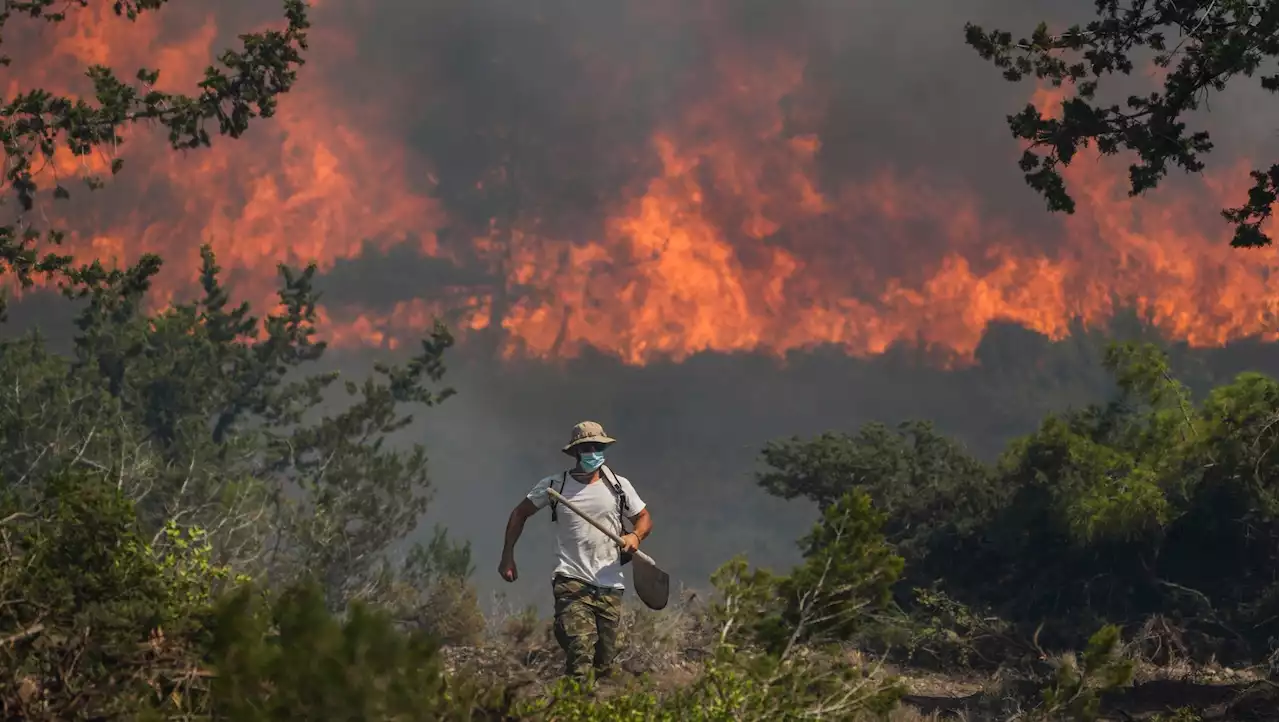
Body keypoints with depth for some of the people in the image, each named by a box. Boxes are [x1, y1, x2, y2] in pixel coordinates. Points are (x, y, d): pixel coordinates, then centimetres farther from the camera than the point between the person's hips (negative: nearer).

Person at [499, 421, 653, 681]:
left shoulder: (618, 486, 8)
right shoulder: (554, 486, 2)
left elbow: (644, 518, 18)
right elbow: (519, 514, 14)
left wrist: (635, 535, -6)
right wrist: (508, 556, 6)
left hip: (610, 586, 3)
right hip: (571, 583, -3)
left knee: (605, 665, 5)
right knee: (580, 653, -23)